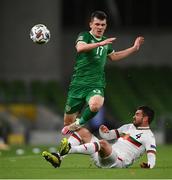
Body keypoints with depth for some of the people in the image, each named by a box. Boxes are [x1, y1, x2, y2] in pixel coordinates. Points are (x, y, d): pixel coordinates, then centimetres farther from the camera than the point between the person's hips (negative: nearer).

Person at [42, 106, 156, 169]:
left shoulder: (148, 136, 1)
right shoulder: (128, 127, 26)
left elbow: (152, 156, -13)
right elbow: (108, 135, 29)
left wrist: (149, 165, -35)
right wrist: (104, 132, 5)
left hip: (118, 162, -9)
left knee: (103, 143, -39)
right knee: (83, 132, 4)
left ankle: (69, 149, -53)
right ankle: (59, 157, -17)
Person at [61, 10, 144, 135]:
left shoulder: (106, 42, 15)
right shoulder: (84, 36, -2)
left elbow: (114, 56, 36)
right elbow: (80, 48, -26)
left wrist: (134, 48, 33)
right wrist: (100, 44, -35)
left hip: (96, 85, 2)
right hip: (78, 83, -2)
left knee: (95, 105, -34)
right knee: (68, 123, 1)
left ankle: (79, 123, -7)